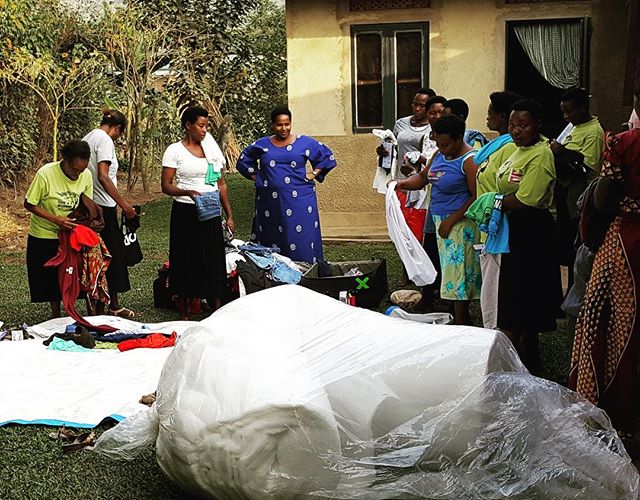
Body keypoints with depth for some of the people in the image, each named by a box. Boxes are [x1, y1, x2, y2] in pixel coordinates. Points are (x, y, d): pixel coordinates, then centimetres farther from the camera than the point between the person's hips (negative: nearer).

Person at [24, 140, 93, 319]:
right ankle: (56, 315, 26)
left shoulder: (86, 175, -15)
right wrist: (56, 220, -28)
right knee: (50, 279, 9)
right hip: (44, 236, -2)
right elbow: (29, 204, -17)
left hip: (71, 234, 2)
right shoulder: (45, 173, -26)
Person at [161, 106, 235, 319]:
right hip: (185, 213, -4)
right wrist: (188, 192, -25)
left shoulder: (211, 149, 12)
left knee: (214, 261, 3)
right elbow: (166, 186, -6)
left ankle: (217, 310, 10)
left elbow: (221, 184, 14)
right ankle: (185, 313, 10)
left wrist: (229, 215, 10)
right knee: (187, 262, 1)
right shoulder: (174, 150, -2)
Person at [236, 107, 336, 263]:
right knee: (271, 239, 3)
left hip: (299, 200, -2)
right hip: (270, 202, 2)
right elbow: (244, 161, 22)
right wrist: (256, 177, 11)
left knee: (301, 239, -5)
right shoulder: (262, 145, 9)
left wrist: (314, 173, 2)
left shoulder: (305, 143, 4)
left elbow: (327, 156, 12)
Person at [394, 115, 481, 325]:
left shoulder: (469, 161, -16)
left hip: (461, 223, -9)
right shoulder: (440, 155, 10)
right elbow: (423, 176, 19)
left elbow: (477, 197, -19)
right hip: (442, 221, 9)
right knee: (451, 271, 13)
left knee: (458, 272, -6)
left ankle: (461, 322, 1)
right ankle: (457, 318, 21)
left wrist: (451, 220, -19)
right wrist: (405, 183, -3)